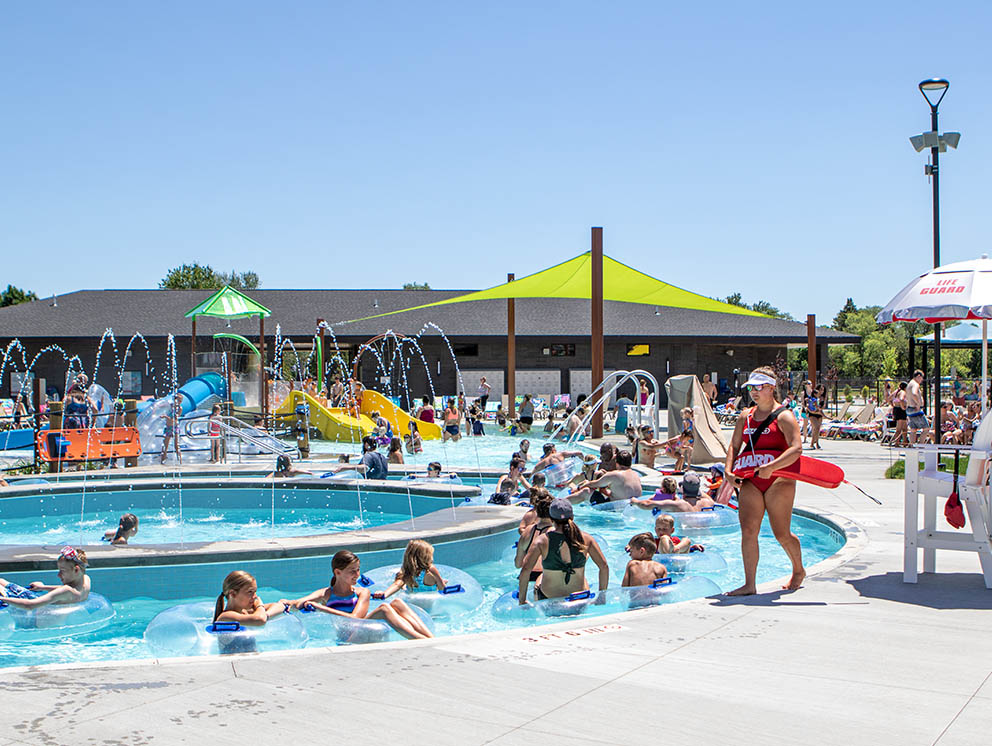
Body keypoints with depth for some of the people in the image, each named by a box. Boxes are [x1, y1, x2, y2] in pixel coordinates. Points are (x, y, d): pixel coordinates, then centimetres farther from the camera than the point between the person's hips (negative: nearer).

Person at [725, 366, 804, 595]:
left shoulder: (783, 416, -8)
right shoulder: (746, 417, 11)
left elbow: (796, 449, -19)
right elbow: (734, 445, 12)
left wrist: (770, 467, -29)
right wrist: (728, 469, -6)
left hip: (778, 480, -5)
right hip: (751, 480, 5)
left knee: (782, 534, 4)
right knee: (748, 531, -5)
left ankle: (798, 571, 31)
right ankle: (749, 585, -1)